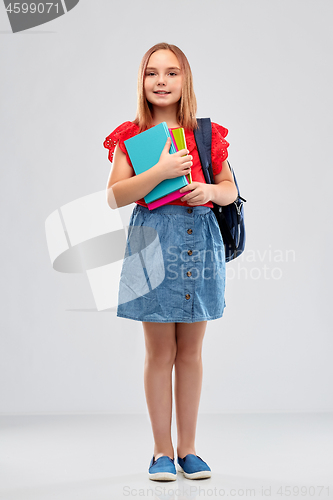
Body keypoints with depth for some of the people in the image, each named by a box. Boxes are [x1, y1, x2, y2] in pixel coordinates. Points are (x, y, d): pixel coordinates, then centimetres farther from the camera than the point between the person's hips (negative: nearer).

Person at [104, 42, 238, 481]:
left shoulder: (207, 134, 8)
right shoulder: (131, 136, 3)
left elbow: (231, 189, 14)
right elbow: (115, 196, -6)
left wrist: (210, 191, -9)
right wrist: (159, 172, -17)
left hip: (201, 239, 2)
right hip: (155, 239, -2)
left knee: (191, 350, 8)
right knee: (160, 352, 3)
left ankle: (188, 448, 19)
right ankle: (162, 450, 16)